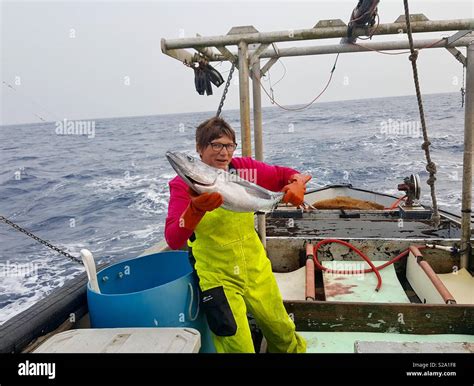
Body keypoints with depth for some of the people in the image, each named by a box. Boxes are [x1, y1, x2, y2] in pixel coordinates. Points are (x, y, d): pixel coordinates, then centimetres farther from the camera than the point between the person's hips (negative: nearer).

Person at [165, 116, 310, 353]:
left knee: (281, 331, 19)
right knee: (239, 346, 3)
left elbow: (286, 175, 4)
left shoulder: (245, 168, -8)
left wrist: (297, 185, -18)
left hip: (256, 270, 3)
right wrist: (196, 209, -41)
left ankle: (296, 349, 51)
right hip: (218, 278, -3)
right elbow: (173, 240, -25)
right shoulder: (184, 184, -15)